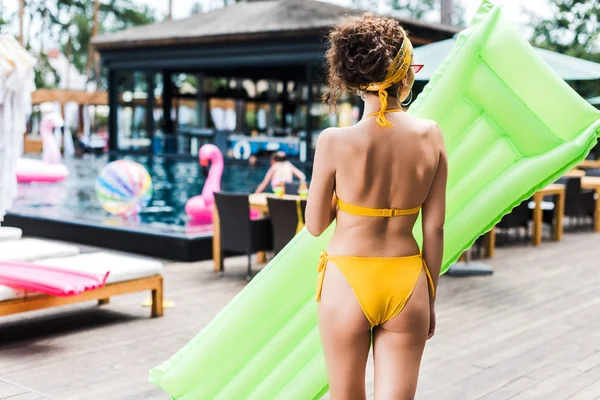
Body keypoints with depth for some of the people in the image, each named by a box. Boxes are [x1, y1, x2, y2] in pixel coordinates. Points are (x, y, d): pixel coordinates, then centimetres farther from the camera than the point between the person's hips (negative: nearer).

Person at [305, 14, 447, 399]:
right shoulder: (430, 136, -8)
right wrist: (430, 298, 9)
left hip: (347, 283, -1)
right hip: (407, 284, 1)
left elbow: (316, 224, -3)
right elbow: (435, 229, -2)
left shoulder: (335, 141, -14)